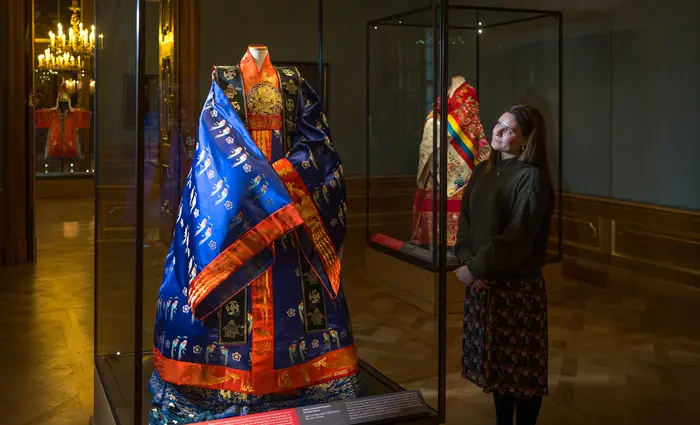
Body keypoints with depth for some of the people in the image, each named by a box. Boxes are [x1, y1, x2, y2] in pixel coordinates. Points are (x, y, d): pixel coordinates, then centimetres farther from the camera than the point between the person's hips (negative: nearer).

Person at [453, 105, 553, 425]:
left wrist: (475, 268, -17)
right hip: (481, 283, 6)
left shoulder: (532, 177, -13)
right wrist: (465, 262, -8)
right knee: (496, 361, 16)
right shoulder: (481, 172, 9)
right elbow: (464, 223, 8)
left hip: (518, 285, -6)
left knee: (523, 366, 6)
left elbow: (517, 237, -19)